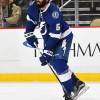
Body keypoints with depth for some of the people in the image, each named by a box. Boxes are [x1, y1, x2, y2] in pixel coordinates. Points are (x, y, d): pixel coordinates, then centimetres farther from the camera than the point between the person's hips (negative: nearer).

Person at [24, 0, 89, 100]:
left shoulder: (53, 11, -34)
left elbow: (55, 36, -35)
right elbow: (30, 20, 12)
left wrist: (47, 52, -35)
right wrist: (29, 34, 2)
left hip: (63, 37, -8)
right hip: (49, 38, 8)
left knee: (58, 63, -22)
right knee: (53, 62, 8)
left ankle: (70, 91, -13)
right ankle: (77, 83, 19)